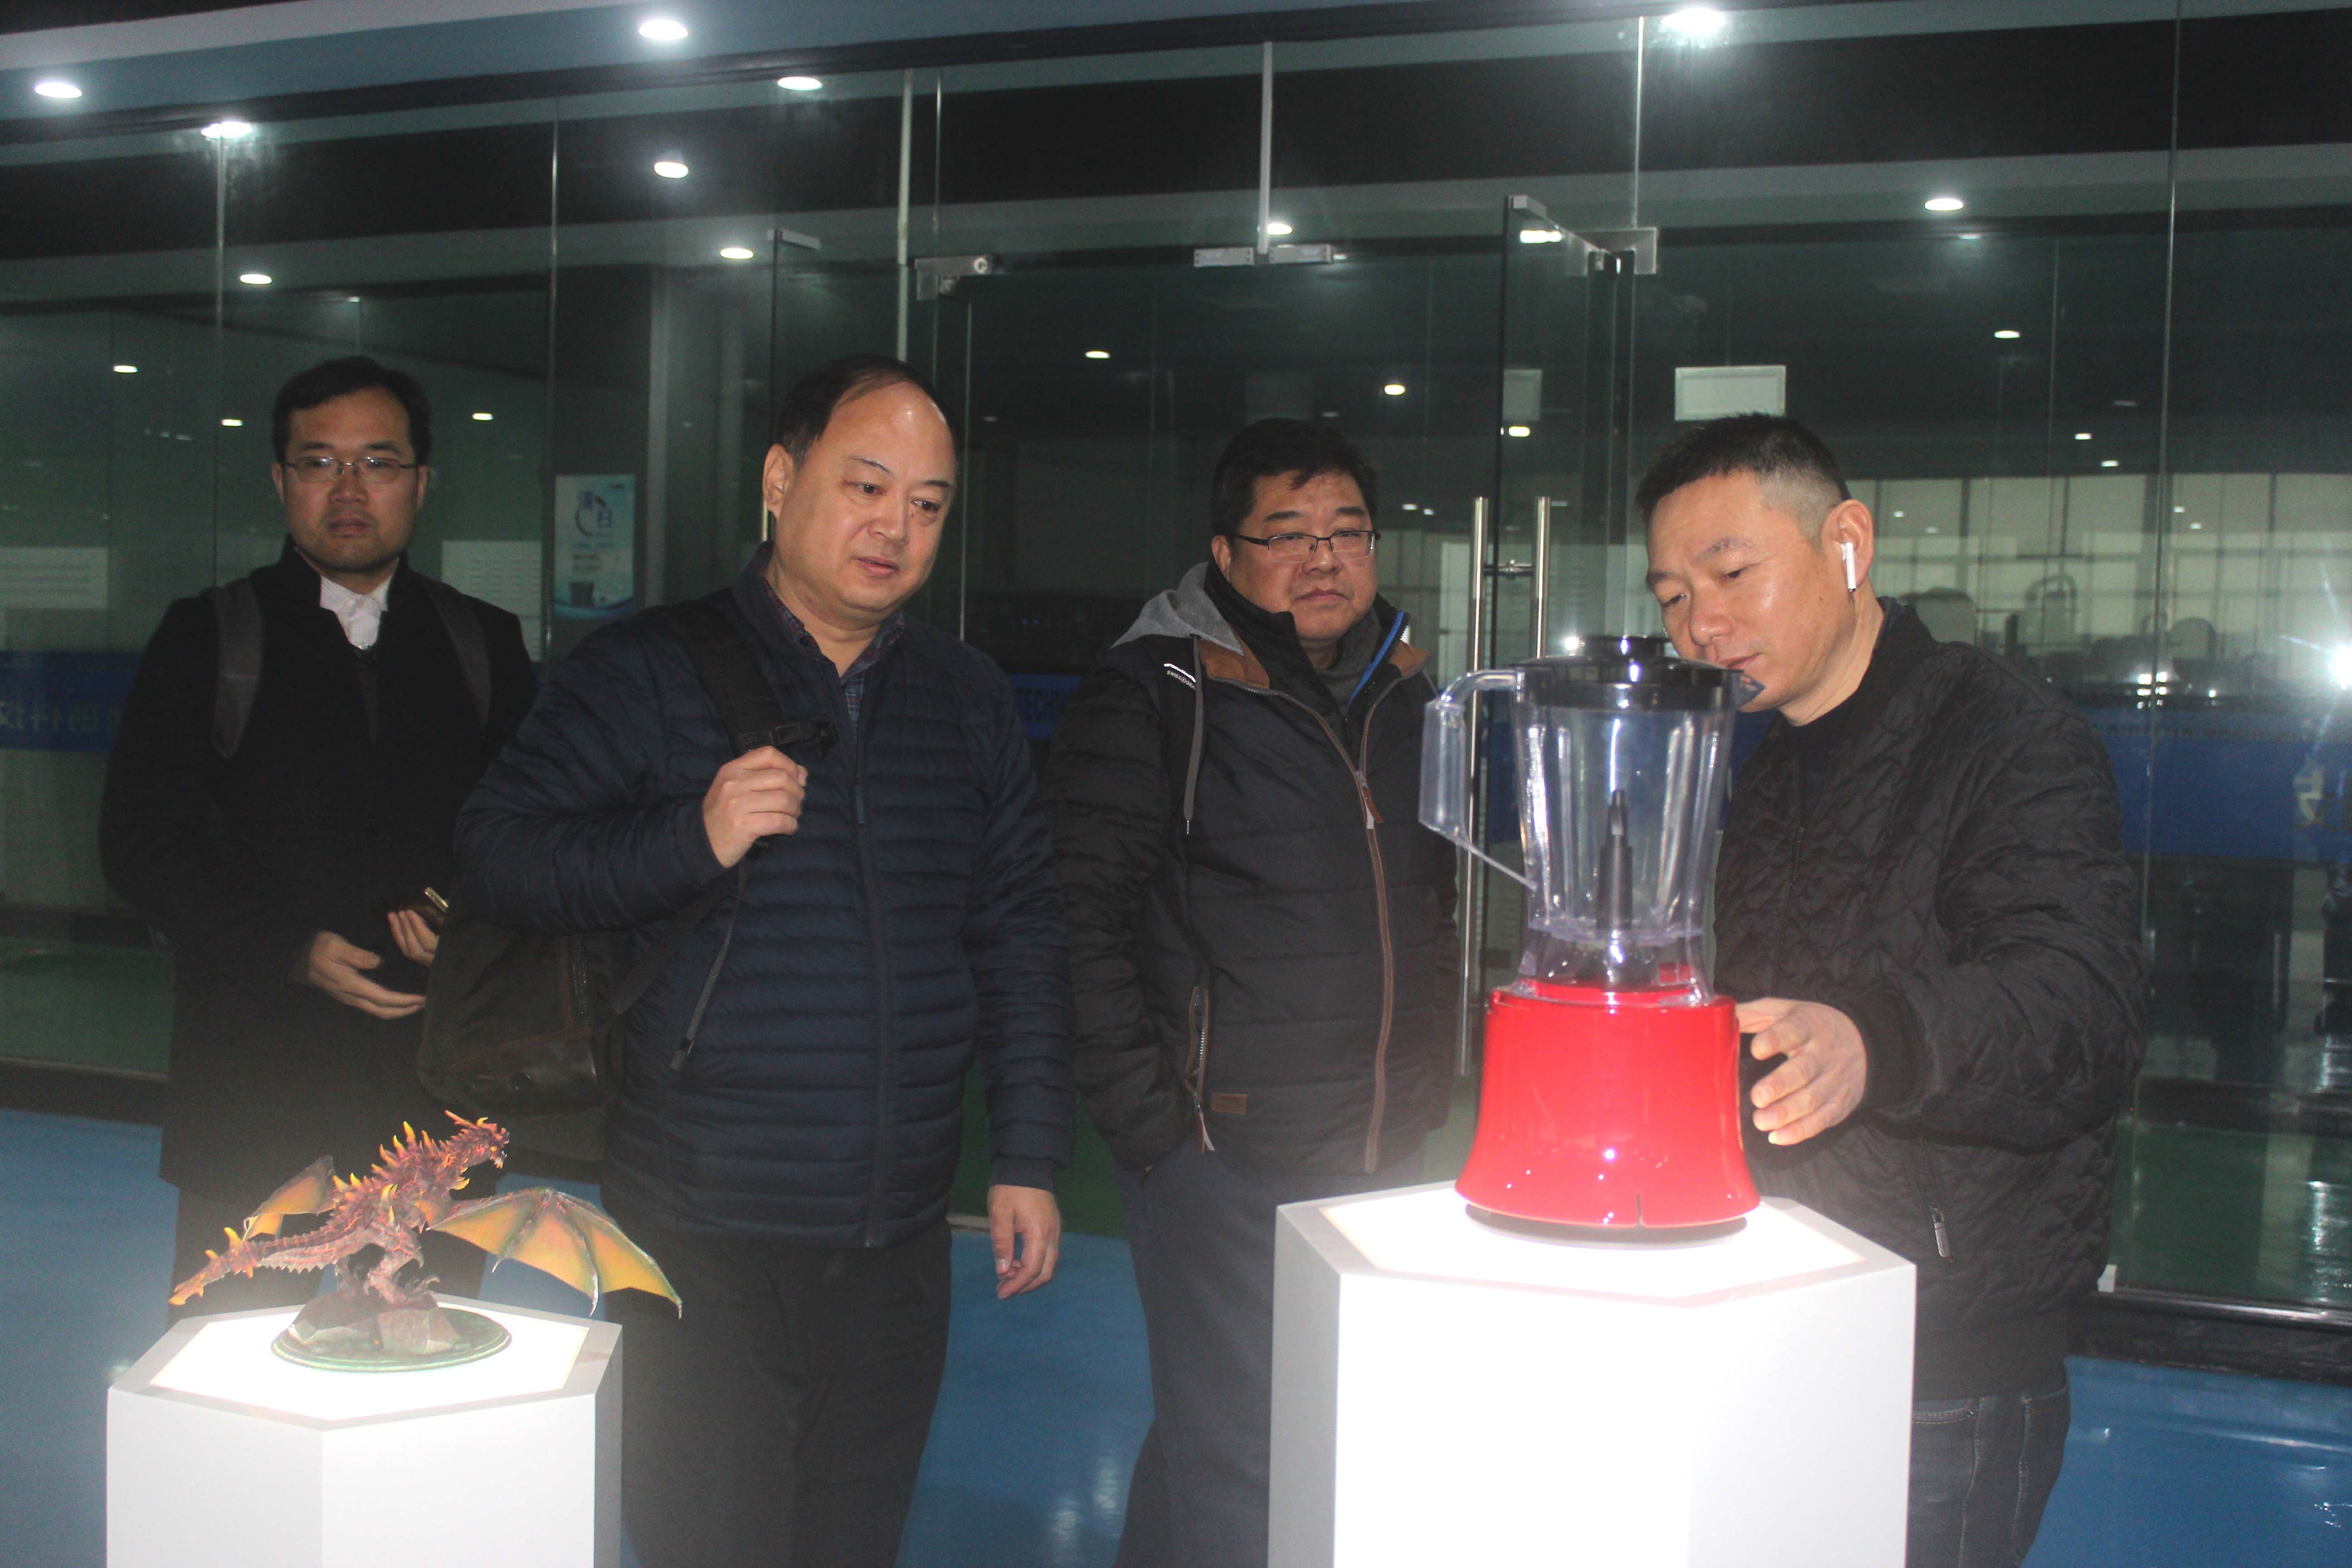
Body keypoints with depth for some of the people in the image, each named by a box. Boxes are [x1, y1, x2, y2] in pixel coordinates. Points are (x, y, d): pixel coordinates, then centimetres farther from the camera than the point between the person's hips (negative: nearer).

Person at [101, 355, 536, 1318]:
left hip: (438, 1090, 1)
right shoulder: (208, 637, 6)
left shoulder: (484, 644, 11)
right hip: (253, 1075, -1)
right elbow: (141, 841, 0)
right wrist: (292, 951, -13)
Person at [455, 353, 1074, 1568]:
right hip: (703, 1238, -4)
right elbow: (498, 856, -6)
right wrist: (691, 841, -20)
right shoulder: (647, 672, -2)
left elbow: (1020, 939, 13)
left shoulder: (971, 703, 11)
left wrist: (1028, 1157, 8)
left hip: (899, 1241, 4)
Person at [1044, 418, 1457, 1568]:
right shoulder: (1150, 695, -8)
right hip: (1223, 1155, -7)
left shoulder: (1403, 693, 12)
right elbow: (1086, 917, -12)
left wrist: (1429, 1082, 15)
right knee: (1228, 1454, -1)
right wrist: (1145, 1117, -16)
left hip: (1387, 1156, 7)